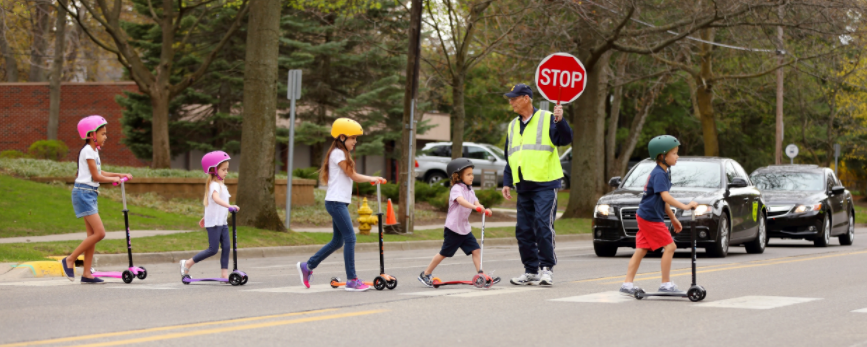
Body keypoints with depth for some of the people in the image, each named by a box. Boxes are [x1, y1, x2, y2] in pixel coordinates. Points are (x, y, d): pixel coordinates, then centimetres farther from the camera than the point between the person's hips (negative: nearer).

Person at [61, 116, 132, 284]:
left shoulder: (94, 151, 17)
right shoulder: (88, 151, -12)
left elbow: (99, 173, 23)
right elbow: (96, 176, -12)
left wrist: (121, 175, 20)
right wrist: (113, 179, 2)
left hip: (90, 194, 10)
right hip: (83, 192, -10)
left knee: (92, 234, 6)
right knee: (99, 233, -15)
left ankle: (87, 274, 7)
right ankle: (70, 260, -7)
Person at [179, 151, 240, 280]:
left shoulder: (221, 185, 16)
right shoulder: (214, 185, -15)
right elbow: (216, 198, -36)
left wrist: (206, 218, 33)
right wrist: (229, 206, -49)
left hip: (222, 222, 9)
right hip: (213, 222, -9)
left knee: (226, 247, 0)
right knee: (213, 249, -7)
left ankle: (224, 273, 1)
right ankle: (187, 263, 4)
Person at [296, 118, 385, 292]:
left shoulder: (342, 154, 21)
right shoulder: (338, 154, -10)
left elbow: (352, 177, 10)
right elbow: (354, 176, -9)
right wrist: (372, 179, 2)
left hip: (340, 203, 10)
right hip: (336, 202, -10)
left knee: (338, 241, 13)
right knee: (350, 238, -12)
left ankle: (307, 266, 22)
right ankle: (352, 280, -11)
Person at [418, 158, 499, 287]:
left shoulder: (470, 190, 11)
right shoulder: (456, 189, -14)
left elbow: (476, 202, 0)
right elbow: (461, 201, -34)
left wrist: (484, 210, -21)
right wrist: (474, 206, -50)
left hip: (465, 228, 7)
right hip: (453, 228, -7)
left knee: (475, 250, -3)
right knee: (444, 253, 2)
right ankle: (425, 274, 16)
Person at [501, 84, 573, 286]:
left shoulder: (547, 119, -2)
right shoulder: (513, 126, 18)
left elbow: (565, 140, -14)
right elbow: (509, 158, 23)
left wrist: (560, 122, -30)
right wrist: (507, 182, 16)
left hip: (545, 184, -7)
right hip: (523, 187, 7)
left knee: (543, 226, -14)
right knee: (524, 230, 5)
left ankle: (547, 268, -6)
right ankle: (531, 271, 13)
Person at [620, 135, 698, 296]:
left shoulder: (664, 172, 15)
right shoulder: (659, 174, -17)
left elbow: (663, 199, 22)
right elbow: (665, 196, -28)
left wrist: (673, 218, 25)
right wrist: (685, 206, -31)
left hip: (645, 216, 10)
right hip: (650, 217, -10)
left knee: (641, 250, 9)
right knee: (669, 246, -6)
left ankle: (628, 284, 9)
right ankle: (666, 283, -1)